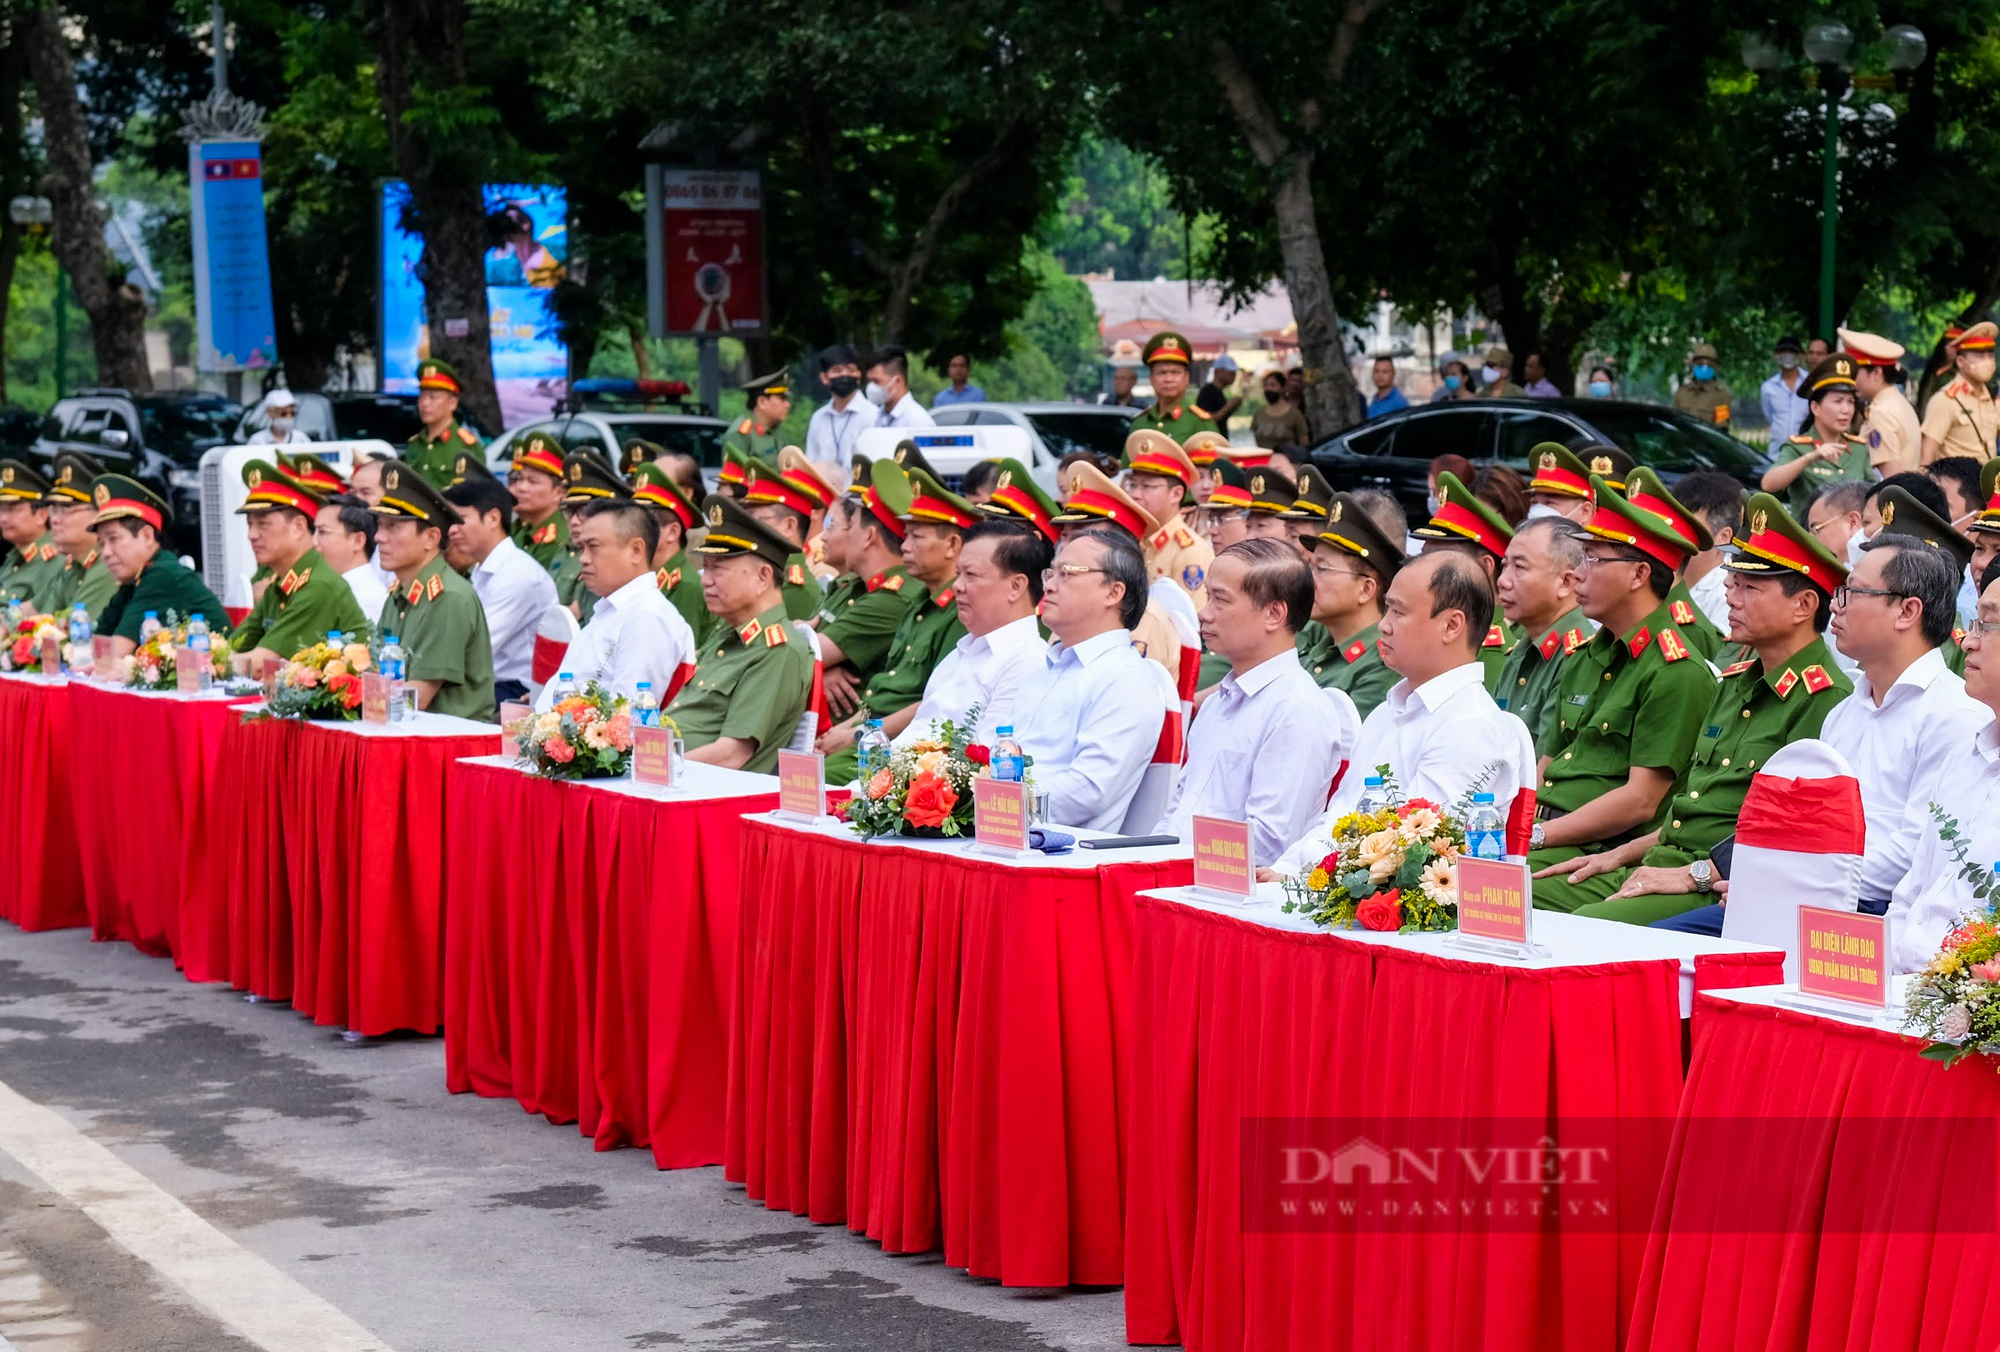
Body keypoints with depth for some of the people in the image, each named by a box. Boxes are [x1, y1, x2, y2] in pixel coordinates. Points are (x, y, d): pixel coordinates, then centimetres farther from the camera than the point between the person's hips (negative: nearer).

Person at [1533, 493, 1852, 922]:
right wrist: (1620, 855, 18)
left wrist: (1694, 874, -19)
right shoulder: (1737, 682, 21)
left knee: (1583, 927, -32)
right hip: (1657, 867, 9)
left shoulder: (1825, 700, -10)